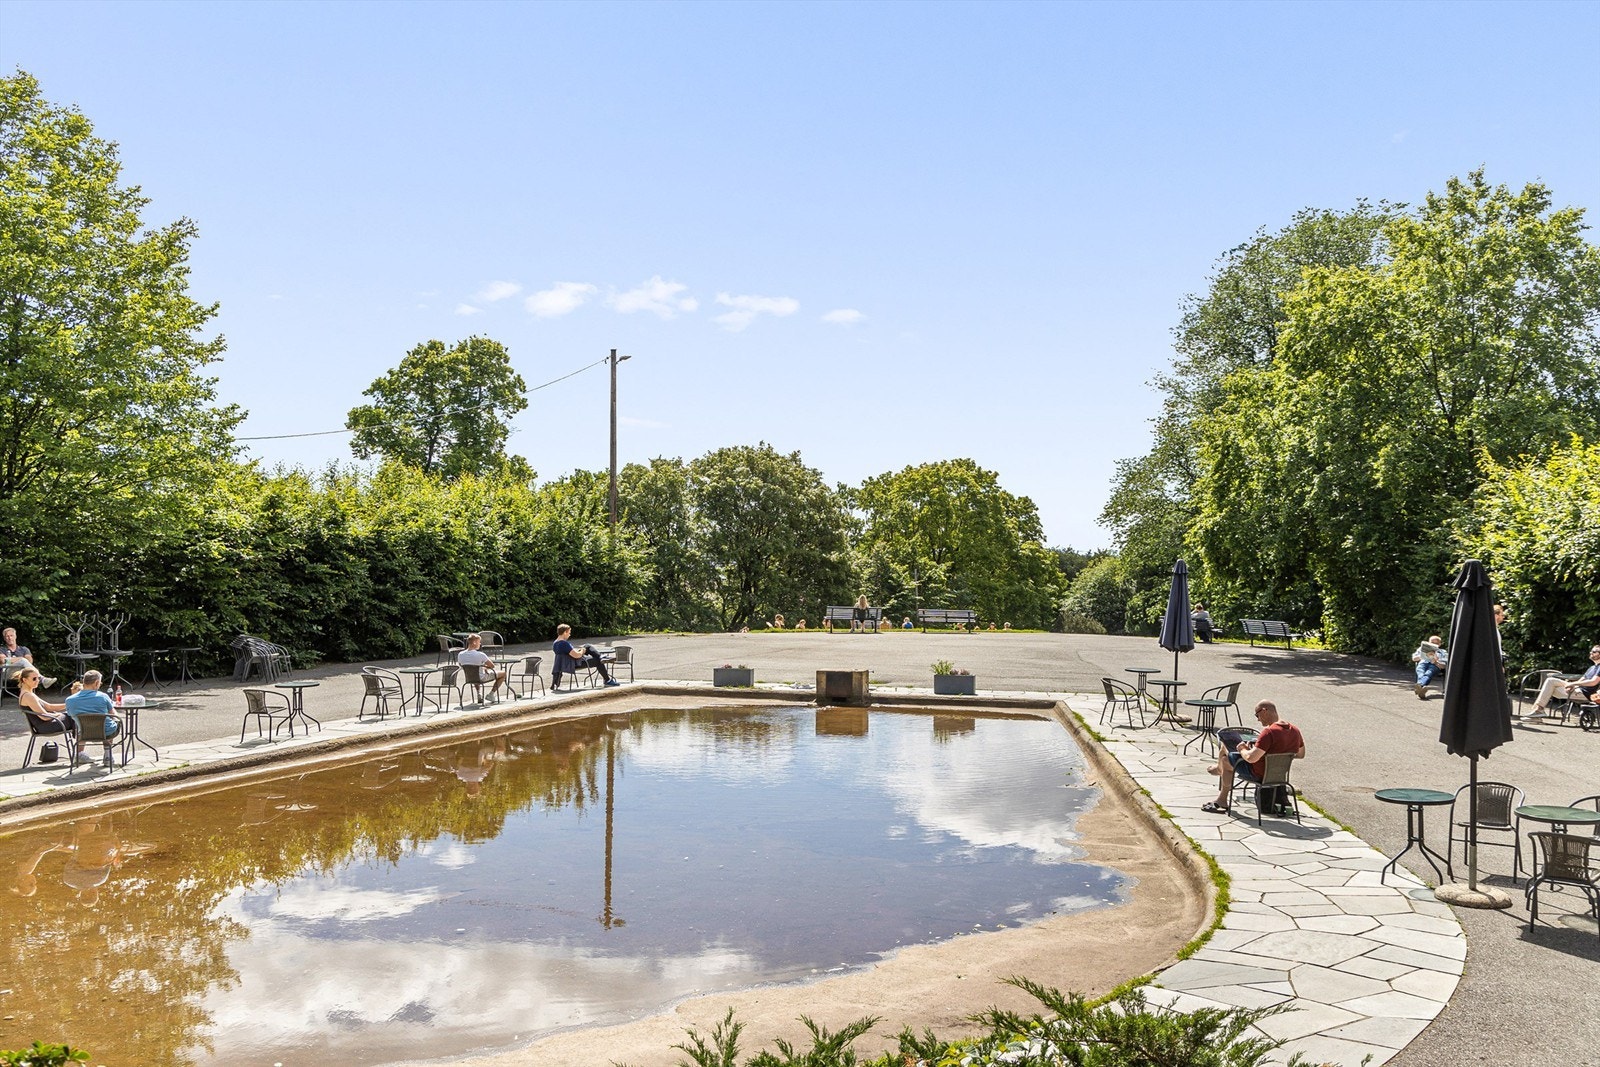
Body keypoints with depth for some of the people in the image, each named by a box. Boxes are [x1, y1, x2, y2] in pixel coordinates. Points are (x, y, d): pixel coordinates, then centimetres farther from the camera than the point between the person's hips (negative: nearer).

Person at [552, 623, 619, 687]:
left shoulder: (555, 644, 2)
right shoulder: (564, 644, -29)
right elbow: (576, 655, -28)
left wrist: (577, 651, 8)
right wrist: (582, 651, -8)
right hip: (574, 664, -10)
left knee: (588, 647, 15)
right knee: (597, 661, 8)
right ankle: (608, 680, 18)